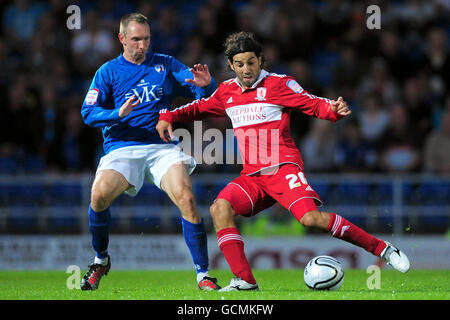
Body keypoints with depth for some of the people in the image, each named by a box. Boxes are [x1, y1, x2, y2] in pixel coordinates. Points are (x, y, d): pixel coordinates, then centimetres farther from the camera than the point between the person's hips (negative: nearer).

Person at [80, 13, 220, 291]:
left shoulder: (165, 65, 13)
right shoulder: (108, 72, 10)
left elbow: (202, 93, 9)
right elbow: (89, 113, 2)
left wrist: (206, 84, -15)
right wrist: (118, 114, -17)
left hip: (162, 147, 1)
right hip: (122, 149, -1)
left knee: (186, 198, -24)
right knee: (99, 194, -27)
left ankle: (203, 274, -17)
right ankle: (101, 260, 0)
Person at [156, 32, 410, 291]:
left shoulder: (278, 84, -1)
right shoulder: (226, 91, 14)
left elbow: (314, 105, -6)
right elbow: (199, 109, 28)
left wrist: (335, 109, -28)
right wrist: (168, 117, 12)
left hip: (284, 168, -5)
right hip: (252, 176, 5)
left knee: (311, 217, -25)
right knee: (220, 208, -21)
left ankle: (382, 249, -14)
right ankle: (244, 280, -17)